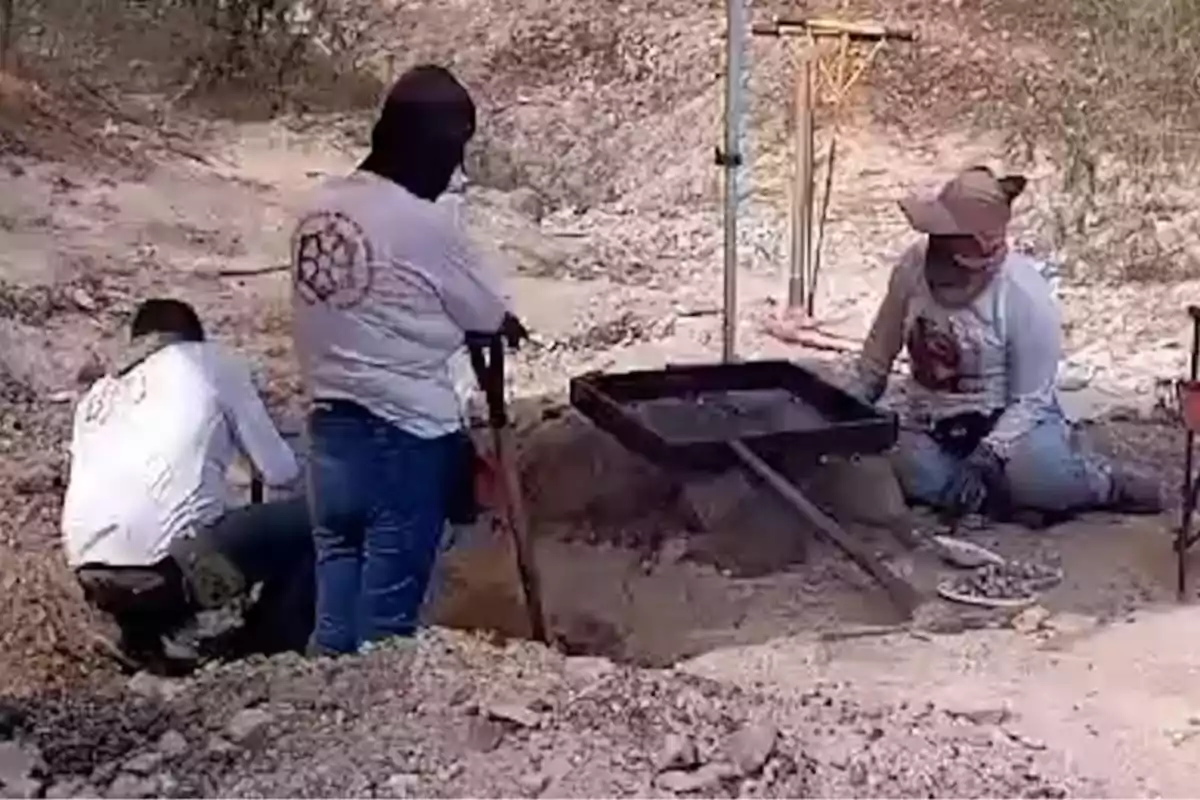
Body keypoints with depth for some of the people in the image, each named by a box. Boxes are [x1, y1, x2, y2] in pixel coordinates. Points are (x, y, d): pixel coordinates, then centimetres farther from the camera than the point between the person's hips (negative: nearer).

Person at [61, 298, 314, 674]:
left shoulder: (97, 394, 26)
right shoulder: (209, 362, 13)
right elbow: (281, 472, 12)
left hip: (94, 577, 6)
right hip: (164, 562, -6)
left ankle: (145, 634, 17)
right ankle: (275, 639, 17)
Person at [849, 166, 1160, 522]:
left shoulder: (1025, 293, -21)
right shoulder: (914, 265, -10)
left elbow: (1031, 399, -16)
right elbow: (879, 350, 7)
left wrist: (988, 455, -28)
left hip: (1011, 420, -3)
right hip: (932, 426, 4)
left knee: (1035, 473, -33)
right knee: (919, 477, -28)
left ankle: (1107, 482, -3)